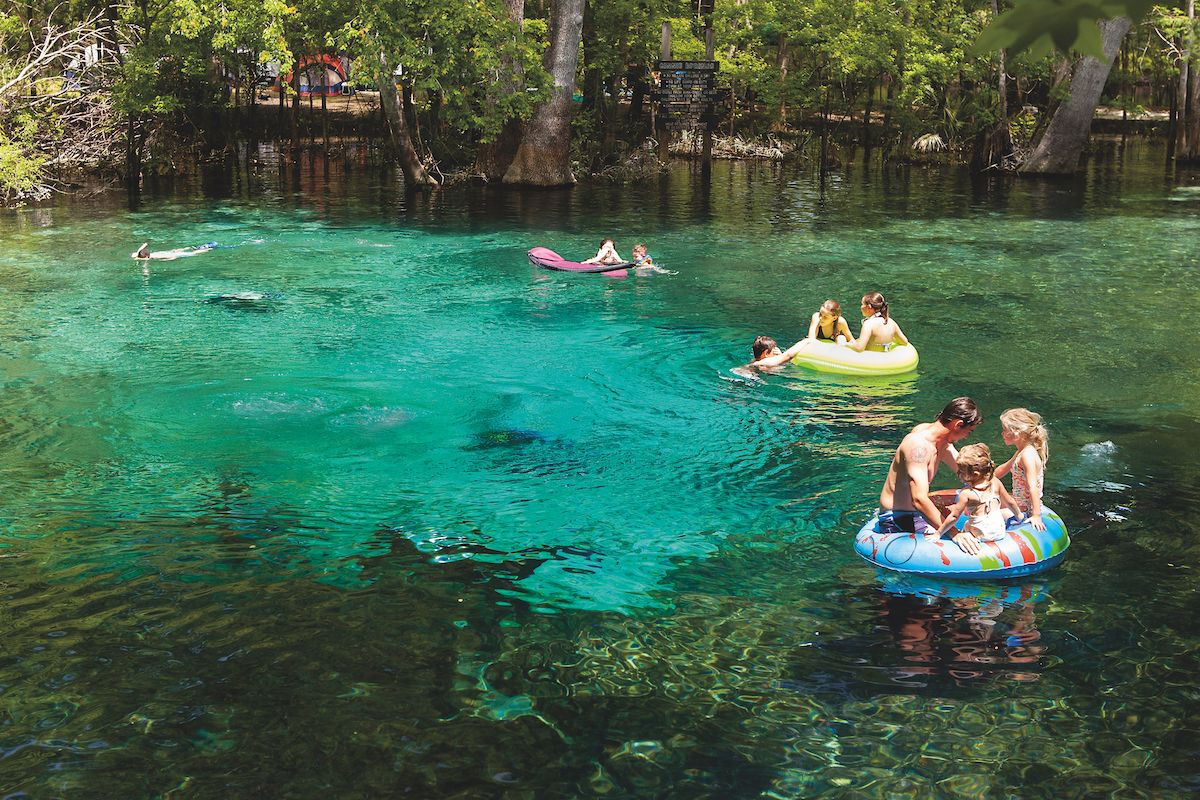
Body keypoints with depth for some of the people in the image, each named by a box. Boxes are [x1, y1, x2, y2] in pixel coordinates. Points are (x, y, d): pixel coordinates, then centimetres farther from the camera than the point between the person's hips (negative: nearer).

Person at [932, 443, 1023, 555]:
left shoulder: (966, 493, -22)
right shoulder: (995, 483, -8)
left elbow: (954, 517, -17)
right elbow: (1009, 502, 7)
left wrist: (939, 533, -7)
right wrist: (1019, 515, 27)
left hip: (980, 536, -5)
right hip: (999, 532, 5)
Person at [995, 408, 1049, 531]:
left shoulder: (1028, 455, -23)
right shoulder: (1021, 452, 10)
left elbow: (1033, 486, -29)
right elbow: (1004, 468, 27)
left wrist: (1036, 516, -33)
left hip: (1026, 510, -10)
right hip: (1019, 503, 10)